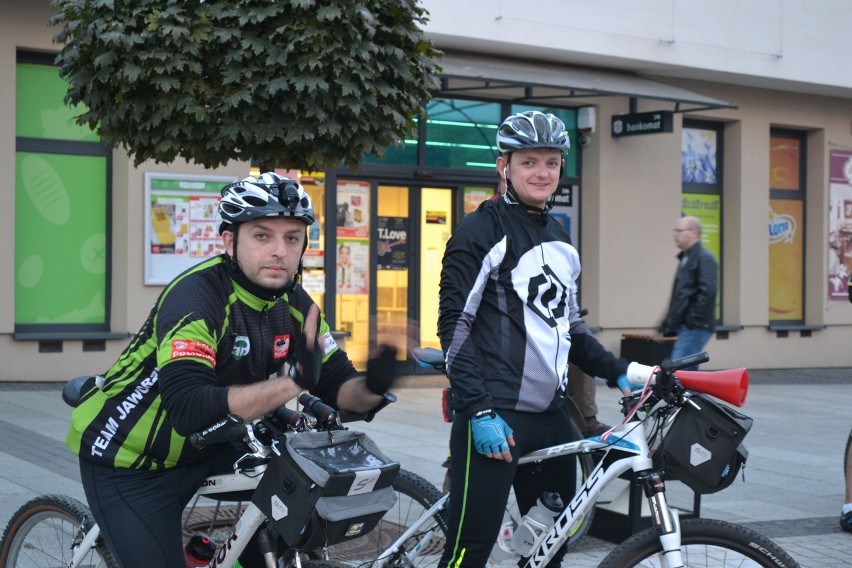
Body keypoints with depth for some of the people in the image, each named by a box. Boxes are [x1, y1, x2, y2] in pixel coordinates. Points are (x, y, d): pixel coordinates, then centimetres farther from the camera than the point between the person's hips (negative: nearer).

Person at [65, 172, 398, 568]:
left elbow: (336, 383, -5)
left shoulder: (293, 303, -7)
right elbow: (189, 409, -40)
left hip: (204, 448, 6)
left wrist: (370, 388, -29)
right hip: (127, 461, -6)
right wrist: (293, 381, -47)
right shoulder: (196, 297, -28)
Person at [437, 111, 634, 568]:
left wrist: (618, 371, 12)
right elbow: (454, 326, -11)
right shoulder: (482, 230, -6)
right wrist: (480, 410, -17)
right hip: (494, 417, -8)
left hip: (550, 415, 8)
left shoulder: (559, 238, 17)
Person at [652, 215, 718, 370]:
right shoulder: (685, 259, 20)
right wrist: (664, 328, 21)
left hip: (695, 328, -10)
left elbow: (707, 293, -20)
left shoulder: (704, 259, -9)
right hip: (685, 328, 10)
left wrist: (691, 321, -20)